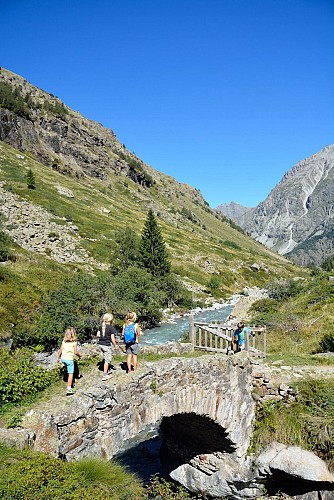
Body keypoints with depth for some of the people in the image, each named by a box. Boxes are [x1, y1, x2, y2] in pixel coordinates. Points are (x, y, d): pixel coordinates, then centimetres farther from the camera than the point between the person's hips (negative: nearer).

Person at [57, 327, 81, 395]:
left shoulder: (64, 341, 2)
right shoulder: (74, 342, -10)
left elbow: (60, 350, 6)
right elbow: (75, 352, -12)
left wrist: (58, 357, 19)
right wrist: (79, 355, 7)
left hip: (63, 358, 5)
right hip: (69, 359, -5)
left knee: (69, 371, 28)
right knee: (70, 374, 2)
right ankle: (69, 389, -2)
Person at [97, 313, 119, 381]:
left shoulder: (101, 326, 3)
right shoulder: (111, 327, -16)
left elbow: (97, 335, 9)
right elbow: (112, 338, -16)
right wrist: (115, 345, -5)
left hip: (101, 344, 7)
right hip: (107, 345, -7)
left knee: (105, 359, 23)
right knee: (107, 360, 4)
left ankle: (107, 371, 38)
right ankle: (105, 375, 8)